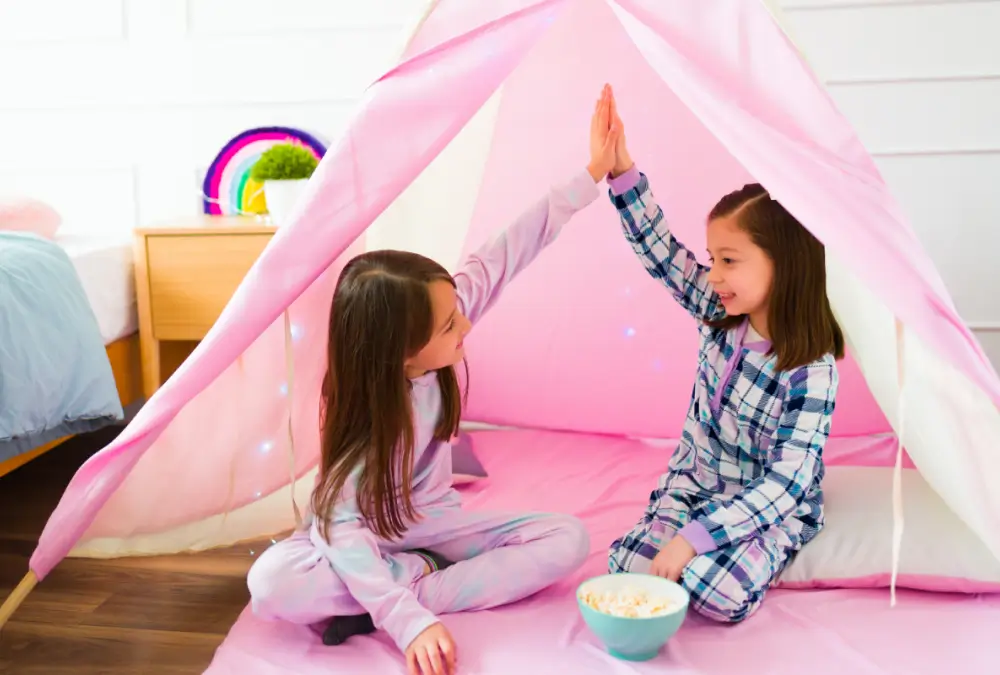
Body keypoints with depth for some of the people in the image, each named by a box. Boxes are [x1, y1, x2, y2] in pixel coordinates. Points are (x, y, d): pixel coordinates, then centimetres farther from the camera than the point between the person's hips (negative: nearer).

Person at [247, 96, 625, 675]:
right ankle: (420, 576, -18)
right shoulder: (366, 412, -32)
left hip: (430, 519, 5)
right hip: (369, 531, -5)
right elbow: (343, 528, -33)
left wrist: (592, 175, -15)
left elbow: (507, 254, -15)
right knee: (272, 586, -33)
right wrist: (410, 623, -42)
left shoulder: (442, 315, -20)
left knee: (569, 540, -17)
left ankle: (373, 613, -20)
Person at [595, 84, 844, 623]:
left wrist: (695, 536, -30)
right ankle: (718, 553, 10)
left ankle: (752, 556, 4)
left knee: (719, 594, -29)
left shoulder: (810, 372, -24)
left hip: (770, 507, -4)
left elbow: (785, 483, -26)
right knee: (628, 566, -15)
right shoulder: (718, 314, -7)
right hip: (694, 481, 5)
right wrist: (620, 168, -18)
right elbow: (659, 249, -8)